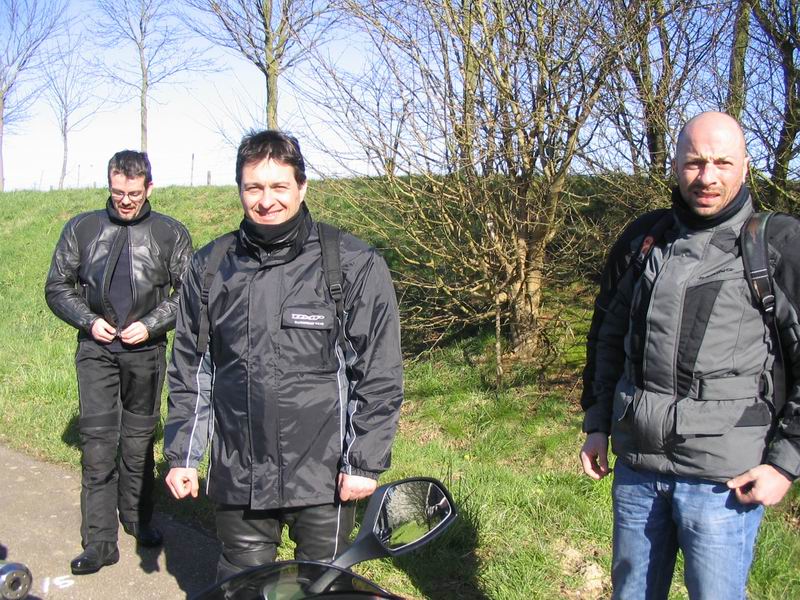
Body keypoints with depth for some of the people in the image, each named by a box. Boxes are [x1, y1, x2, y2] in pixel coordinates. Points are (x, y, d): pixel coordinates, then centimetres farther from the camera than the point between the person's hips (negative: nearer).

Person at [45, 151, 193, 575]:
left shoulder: (170, 233, 1)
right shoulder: (81, 228, 4)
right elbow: (57, 287, 8)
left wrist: (150, 325, -9)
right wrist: (88, 320, -7)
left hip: (146, 352, 0)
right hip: (96, 350, 0)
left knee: (139, 439, 12)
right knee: (97, 442, -4)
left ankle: (137, 518, 31)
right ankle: (99, 542, 3)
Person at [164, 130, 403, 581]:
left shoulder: (355, 265, -7)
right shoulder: (210, 267, 4)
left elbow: (380, 375, -6)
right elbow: (190, 371, 11)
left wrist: (366, 462, -8)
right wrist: (181, 454, 9)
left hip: (325, 477, -2)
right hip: (238, 477, 3)